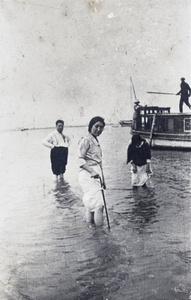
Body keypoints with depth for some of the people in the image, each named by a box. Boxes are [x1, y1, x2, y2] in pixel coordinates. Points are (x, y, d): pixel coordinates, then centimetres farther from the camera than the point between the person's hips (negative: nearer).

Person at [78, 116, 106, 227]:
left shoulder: (96, 141, 19)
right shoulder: (86, 140, -8)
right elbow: (81, 160, -15)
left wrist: (103, 179, 23)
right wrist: (92, 171, -26)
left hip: (96, 175, 8)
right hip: (88, 175, -8)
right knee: (97, 203, -12)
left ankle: (91, 224, 18)